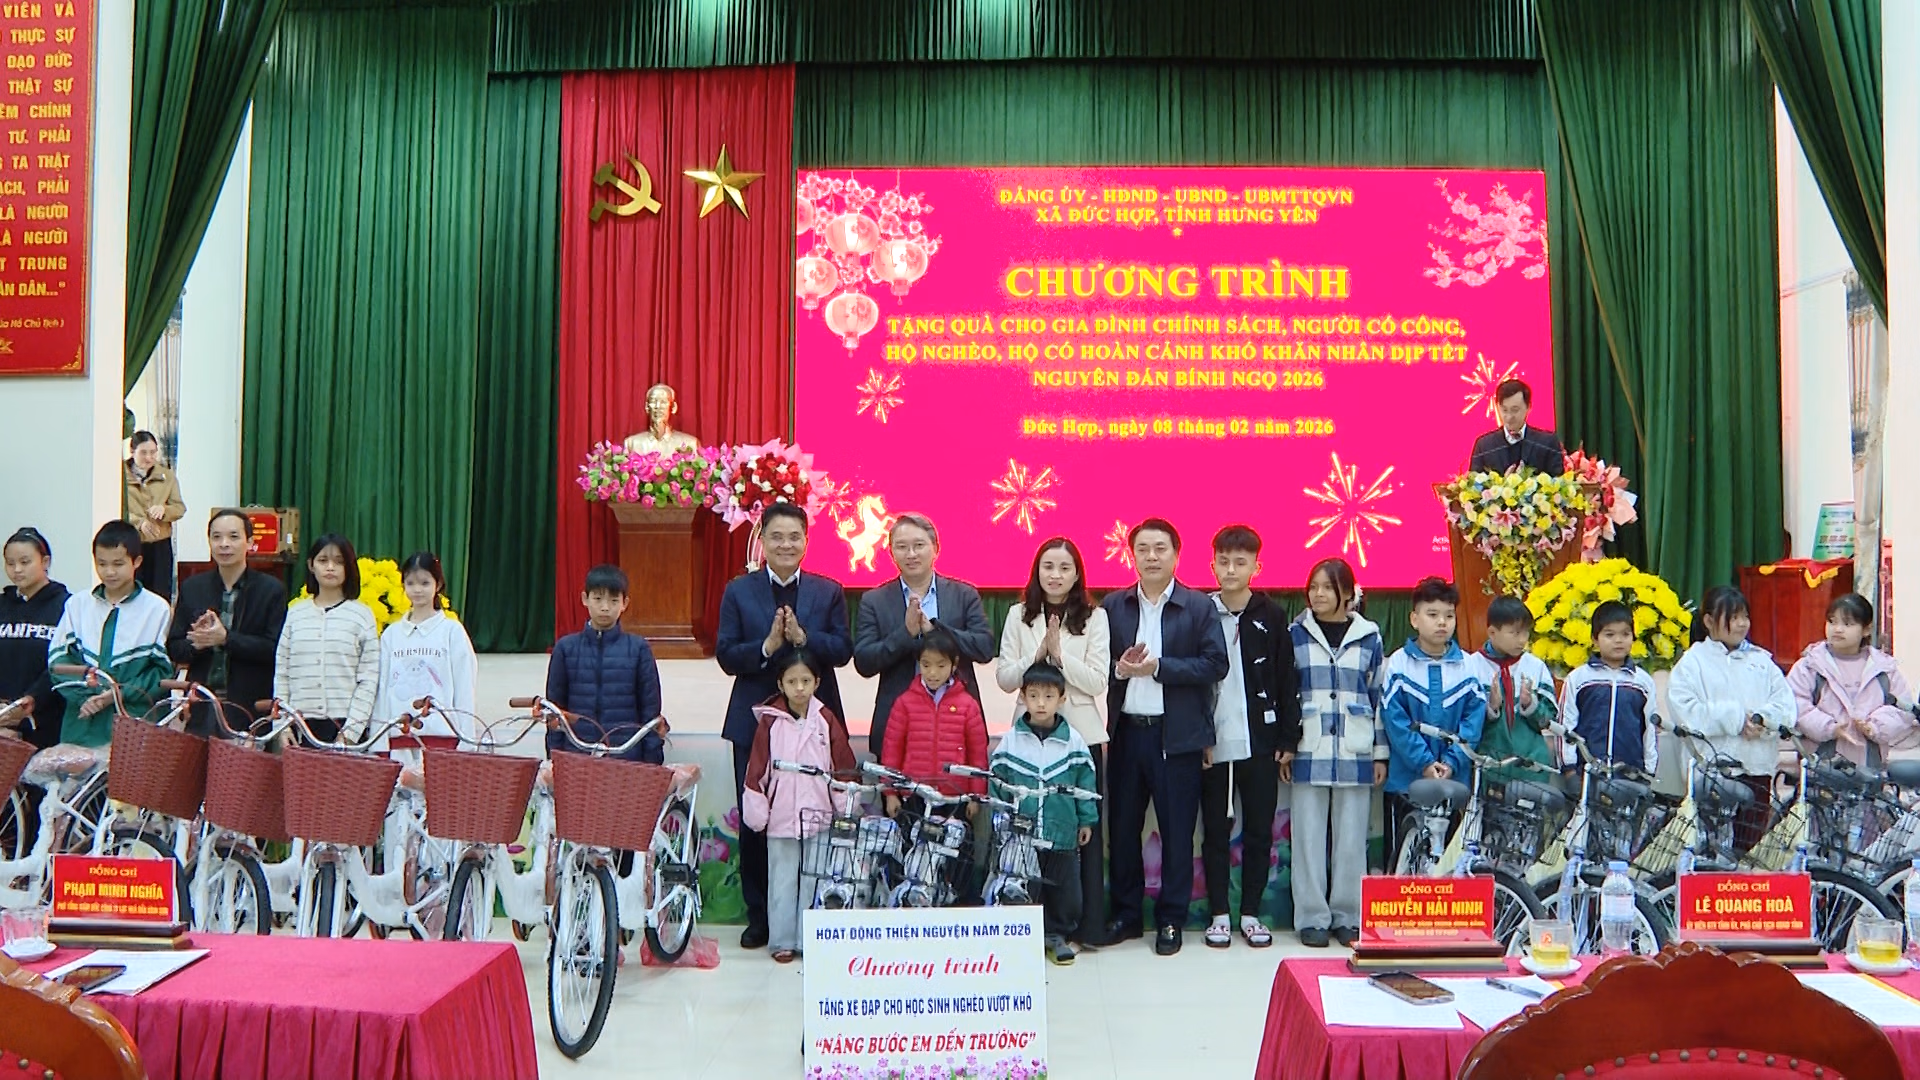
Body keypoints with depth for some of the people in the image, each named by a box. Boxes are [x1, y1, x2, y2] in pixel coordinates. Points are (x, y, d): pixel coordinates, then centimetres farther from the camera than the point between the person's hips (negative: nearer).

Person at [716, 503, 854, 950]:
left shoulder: (829, 591, 7)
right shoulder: (738, 591, 5)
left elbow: (843, 649, -2)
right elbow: (727, 656, -1)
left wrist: (803, 637, -18)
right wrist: (766, 646, -18)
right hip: (755, 721, 0)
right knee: (754, 822, 4)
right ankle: (759, 916, 16)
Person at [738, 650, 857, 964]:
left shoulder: (827, 720, 1)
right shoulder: (770, 722, -1)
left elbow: (845, 767, 6)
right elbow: (756, 770, 0)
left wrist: (846, 809, 5)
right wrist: (756, 810, -3)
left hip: (819, 817, 1)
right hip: (780, 817, 0)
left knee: (815, 879, 5)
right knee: (782, 881, 7)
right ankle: (782, 941, 17)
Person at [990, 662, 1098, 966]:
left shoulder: (1073, 741, -3)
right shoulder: (1010, 741, -3)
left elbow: (1085, 782, 3)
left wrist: (1087, 819, 4)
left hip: (1063, 833, 0)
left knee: (1065, 888, 9)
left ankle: (1057, 934, 27)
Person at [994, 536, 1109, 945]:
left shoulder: (1094, 617, 3)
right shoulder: (1019, 615, 8)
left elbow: (1098, 683, -4)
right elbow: (1004, 678, 3)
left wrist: (1061, 655, -14)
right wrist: (1038, 655, -11)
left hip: (1081, 732, -1)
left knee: (1084, 826, 1)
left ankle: (1084, 922, 11)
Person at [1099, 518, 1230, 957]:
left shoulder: (1199, 607, 0)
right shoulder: (1112, 606, 7)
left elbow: (1215, 664, -9)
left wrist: (1158, 667, -15)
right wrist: (1119, 669, -15)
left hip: (1176, 735, -3)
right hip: (1126, 731, 3)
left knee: (1177, 830, 4)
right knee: (1123, 827, 11)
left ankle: (1171, 919, 17)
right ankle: (1125, 913, 25)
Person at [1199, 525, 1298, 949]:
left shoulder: (1271, 616, 2)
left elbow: (1286, 682, 3)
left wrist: (1287, 740, 0)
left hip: (1259, 743, 0)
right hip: (1211, 744, 0)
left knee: (1259, 830, 7)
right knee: (1215, 831, 6)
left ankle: (1251, 913, 19)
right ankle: (1219, 914, 17)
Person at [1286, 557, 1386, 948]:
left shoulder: (1368, 637, 6)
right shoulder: (1295, 635, 4)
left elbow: (1379, 697, 8)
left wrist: (1381, 754, 6)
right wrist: (1282, 746, 1)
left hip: (1355, 755, 1)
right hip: (1308, 754, 0)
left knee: (1352, 839, 5)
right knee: (1309, 837, 2)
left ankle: (1348, 916, 16)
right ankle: (1312, 917, 11)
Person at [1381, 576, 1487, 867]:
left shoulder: (1467, 665, 3)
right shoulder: (1399, 663, -3)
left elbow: (1474, 718, 0)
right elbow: (1394, 721, -7)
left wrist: (1452, 761, -11)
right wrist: (1424, 763, -14)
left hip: (1456, 779, 2)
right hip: (1406, 779, -2)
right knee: (1404, 854, 4)